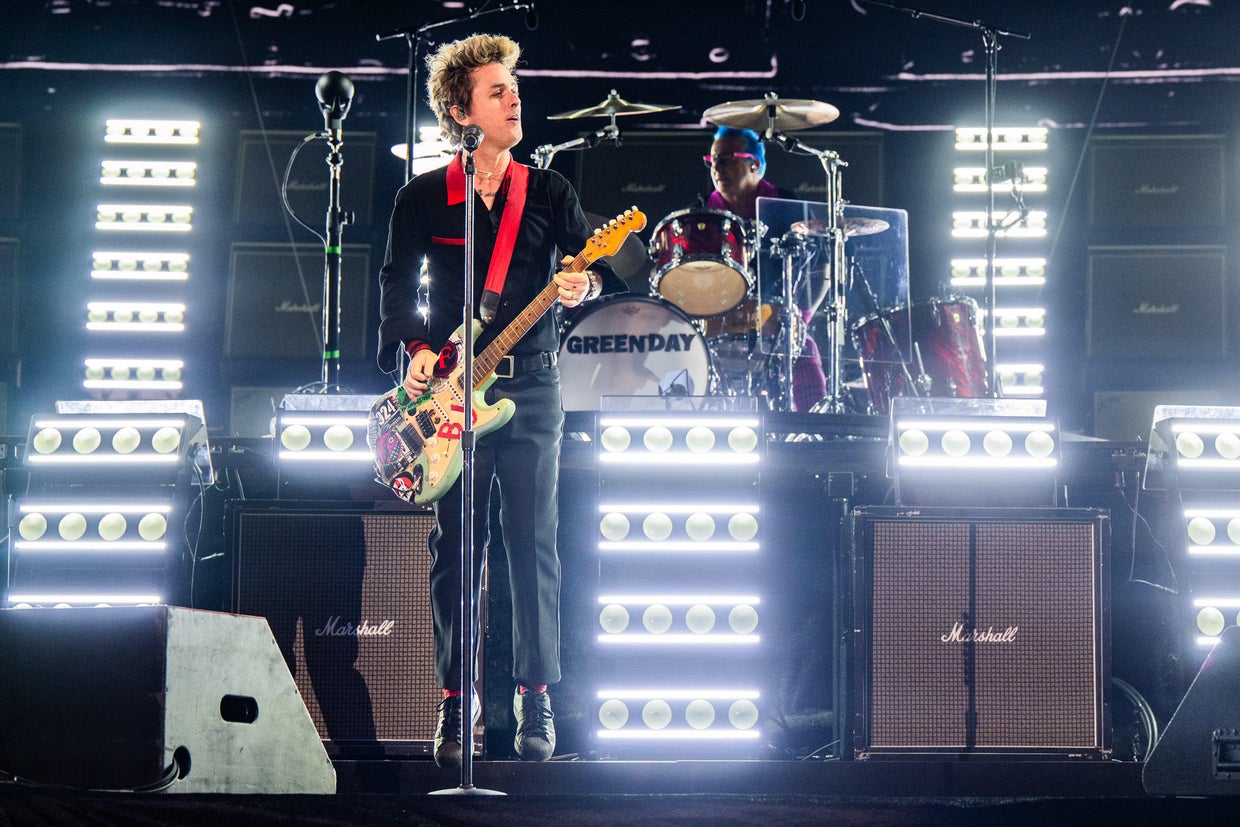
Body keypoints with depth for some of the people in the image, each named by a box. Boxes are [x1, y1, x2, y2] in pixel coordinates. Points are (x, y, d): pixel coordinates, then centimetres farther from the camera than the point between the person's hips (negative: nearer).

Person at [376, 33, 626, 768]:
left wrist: (586, 284, -25)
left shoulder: (549, 191, 8)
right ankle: (455, 706, 7)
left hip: (530, 387, 0)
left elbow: (597, 266, -2)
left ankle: (537, 703, 1)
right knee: (455, 552, 2)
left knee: (534, 546, -4)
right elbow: (397, 285, 7)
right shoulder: (423, 198, 7)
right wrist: (415, 350, -9)